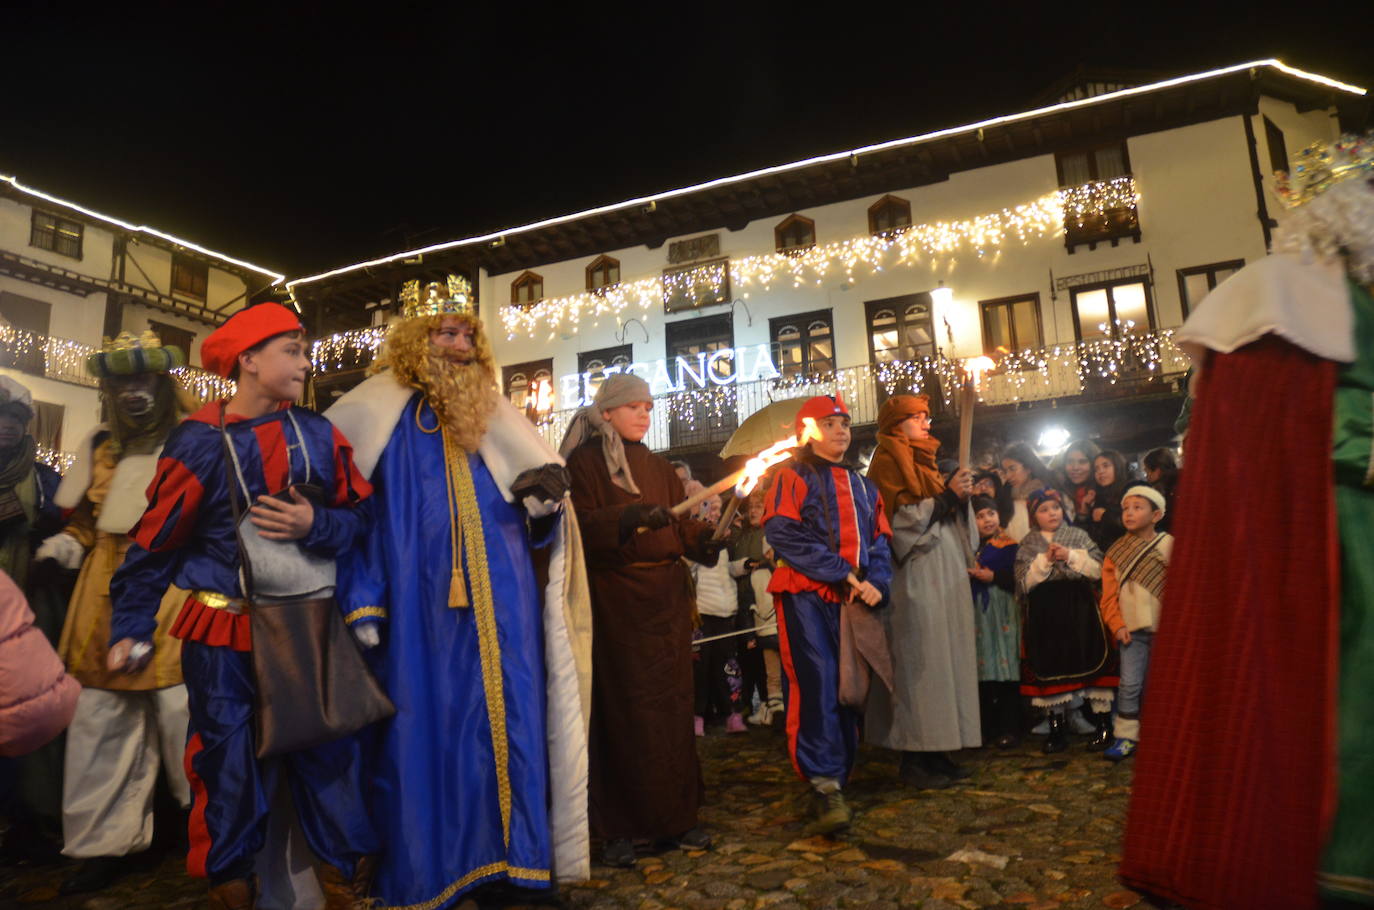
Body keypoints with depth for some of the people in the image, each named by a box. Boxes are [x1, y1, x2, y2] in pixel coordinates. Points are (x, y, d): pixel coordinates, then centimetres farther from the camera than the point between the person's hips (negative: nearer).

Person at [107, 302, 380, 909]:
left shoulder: (320, 436, 0)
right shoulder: (200, 442, -6)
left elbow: (357, 518, 3)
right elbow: (155, 541, -1)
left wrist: (315, 525, -17)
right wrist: (130, 627, -2)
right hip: (222, 636, -2)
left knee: (328, 752, 5)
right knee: (228, 764, 9)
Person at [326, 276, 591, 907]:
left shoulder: (495, 419, 13)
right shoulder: (382, 417, 1)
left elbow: (535, 518, 15)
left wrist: (545, 497, -8)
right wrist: (362, 601, -8)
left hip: (502, 607, 4)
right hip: (420, 606, -3)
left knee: (507, 724, 8)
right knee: (425, 730, 3)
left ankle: (510, 857, 23)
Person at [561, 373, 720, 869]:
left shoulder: (659, 468, 18)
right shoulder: (585, 462, 0)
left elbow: (681, 527, 12)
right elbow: (580, 526, -13)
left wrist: (707, 537, -8)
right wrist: (630, 517, -26)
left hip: (665, 603, 5)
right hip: (612, 601, -5)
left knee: (669, 706, 6)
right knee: (619, 709, -2)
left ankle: (673, 817, 17)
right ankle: (619, 827, 9)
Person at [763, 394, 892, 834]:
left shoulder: (863, 485, 23)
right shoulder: (793, 475, 4)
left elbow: (881, 540, 17)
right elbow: (784, 532, -10)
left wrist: (876, 583, -4)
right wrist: (844, 574, -14)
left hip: (855, 600, 6)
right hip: (807, 595, -5)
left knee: (849, 690, 5)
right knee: (818, 686, -15)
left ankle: (835, 785, 15)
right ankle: (826, 789, -16)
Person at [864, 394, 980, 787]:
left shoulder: (923, 460, 22)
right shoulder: (888, 460, -5)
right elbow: (898, 518, -16)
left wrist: (958, 493, 8)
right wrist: (947, 497, -16)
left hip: (943, 573, 9)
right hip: (916, 576, -9)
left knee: (943, 658, 8)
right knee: (919, 662, -8)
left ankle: (935, 752, 14)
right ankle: (914, 758, -1)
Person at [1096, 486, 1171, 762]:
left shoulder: (1169, 546, 0)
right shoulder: (1115, 552, 5)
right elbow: (1109, 594, 5)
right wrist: (1117, 625, -5)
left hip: (1163, 628, -1)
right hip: (1132, 629, 1)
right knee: (1130, 684, -4)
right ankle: (1125, 737, 5)